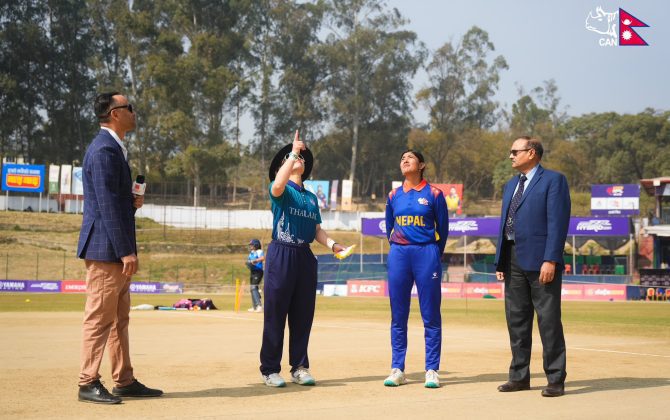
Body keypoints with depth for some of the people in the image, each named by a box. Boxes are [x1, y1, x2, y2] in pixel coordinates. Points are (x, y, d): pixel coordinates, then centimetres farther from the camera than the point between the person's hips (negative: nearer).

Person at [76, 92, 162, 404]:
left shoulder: (113, 147, 17)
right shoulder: (104, 149, -15)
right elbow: (107, 205, -20)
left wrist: (132, 201, 5)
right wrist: (125, 251, -21)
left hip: (116, 250, 10)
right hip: (105, 248, -10)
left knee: (119, 319, 13)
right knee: (100, 317, -4)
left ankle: (124, 381, 19)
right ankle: (88, 384, 3)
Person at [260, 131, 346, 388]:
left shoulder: (311, 197, 20)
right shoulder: (281, 190, 1)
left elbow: (317, 230, 18)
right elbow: (278, 184, -25)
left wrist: (331, 244, -1)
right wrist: (294, 151, -19)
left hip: (305, 256, 6)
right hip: (281, 253, -6)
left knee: (303, 315, 8)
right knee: (275, 314, -3)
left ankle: (299, 367, 16)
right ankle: (270, 370, 3)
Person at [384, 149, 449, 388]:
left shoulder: (433, 194, 0)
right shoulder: (394, 196, 10)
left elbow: (443, 228, 6)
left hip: (426, 254, -3)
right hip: (398, 255, 3)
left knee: (431, 315, -2)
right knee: (398, 316, 5)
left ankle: (432, 371, 4)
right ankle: (397, 370, 11)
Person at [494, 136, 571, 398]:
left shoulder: (553, 180, -3)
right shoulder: (511, 185, 20)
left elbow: (558, 223, -11)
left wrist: (550, 260, -19)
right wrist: (500, 261, 13)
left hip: (540, 261, -7)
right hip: (514, 262, 7)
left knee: (549, 321, -3)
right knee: (516, 320, 10)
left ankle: (555, 380, 3)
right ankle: (519, 376, 19)